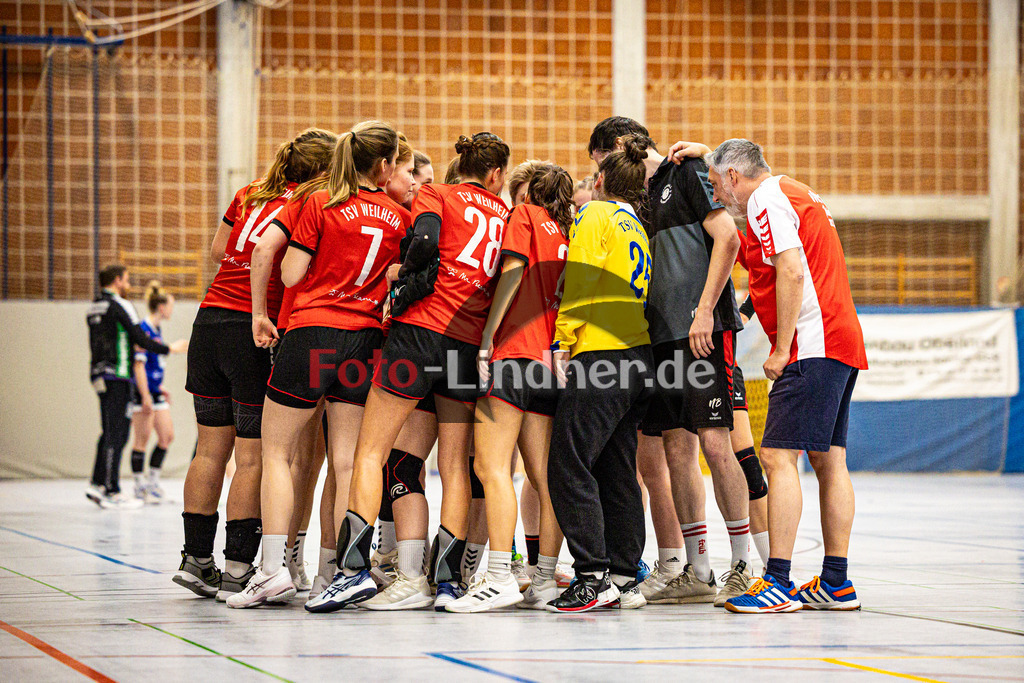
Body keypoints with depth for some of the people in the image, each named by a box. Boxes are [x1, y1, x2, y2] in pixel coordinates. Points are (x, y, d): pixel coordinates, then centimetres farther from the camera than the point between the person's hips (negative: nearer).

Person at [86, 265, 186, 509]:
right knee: (117, 433, -6)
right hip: (117, 376, -8)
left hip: (99, 375, 8)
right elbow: (140, 339, -14)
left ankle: (97, 484, 12)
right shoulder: (119, 306, -11)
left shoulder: (94, 308, 14)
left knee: (109, 431, 14)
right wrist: (170, 349, -1)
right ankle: (111, 492, -6)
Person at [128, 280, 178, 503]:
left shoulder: (157, 330, 13)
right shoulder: (143, 330, -15)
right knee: (142, 439, -3)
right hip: (143, 392, -9)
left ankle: (153, 483, 16)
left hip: (155, 391, 9)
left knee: (167, 435, 7)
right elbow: (139, 364, -19)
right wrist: (145, 396, -22)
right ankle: (140, 487, 4)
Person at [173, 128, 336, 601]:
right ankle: (238, 570, -2)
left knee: (212, 448, 12)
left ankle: (196, 558, 16)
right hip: (255, 331, -7)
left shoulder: (250, 195, 13)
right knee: (253, 456, -1)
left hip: (209, 320, 7)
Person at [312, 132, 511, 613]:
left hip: (422, 329, -3)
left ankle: (354, 568, -12)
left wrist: (404, 277, 2)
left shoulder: (435, 194, 6)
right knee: (455, 466, 8)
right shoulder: (504, 213, 17)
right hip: (471, 345, 4)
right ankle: (448, 579, 4)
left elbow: (426, 242, -13)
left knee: (370, 453, -1)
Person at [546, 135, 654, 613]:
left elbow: (580, 284, -9)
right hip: (639, 355, 8)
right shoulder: (638, 230, 22)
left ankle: (593, 577, -14)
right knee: (618, 472, 10)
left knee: (568, 466, -9)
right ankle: (624, 578, 9)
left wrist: (562, 343, -7)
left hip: (601, 355, -8)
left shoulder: (596, 215, -1)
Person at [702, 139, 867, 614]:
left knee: (778, 457, -11)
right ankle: (836, 583, 10)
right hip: (843, 342, 10)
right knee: (829, 461, 10)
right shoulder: (796, 194, 22)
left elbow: (792, 272, -18)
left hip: (810, 348, -10)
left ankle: (778, 583, -15)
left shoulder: (767, 200, -8)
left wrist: (782, 350, -17)